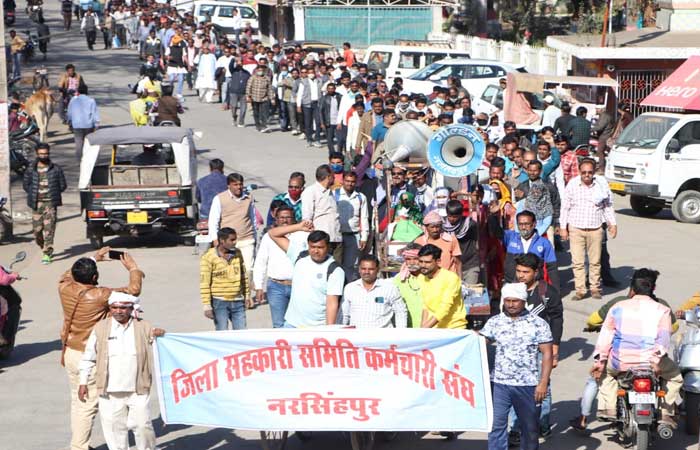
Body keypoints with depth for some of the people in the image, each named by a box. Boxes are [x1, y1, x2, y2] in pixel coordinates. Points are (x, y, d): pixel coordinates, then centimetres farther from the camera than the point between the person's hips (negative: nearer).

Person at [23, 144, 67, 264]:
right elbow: (25, 184, 15)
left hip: (50, 203, -2)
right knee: (36, 229, 3)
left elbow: (62, 185, 9)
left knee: (49, 229, -11)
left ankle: (47, 254, -9)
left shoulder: (56, 169, 3)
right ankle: (45, 248, 27)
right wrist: (33, 194, 5)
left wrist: (53, 193, 3)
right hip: (36, 204, 2)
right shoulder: (31, 170, 6)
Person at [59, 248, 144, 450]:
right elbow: (133, 290, -10)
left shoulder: (65, 288, -5)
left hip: (70, 352, 7)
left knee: (77, 400, 18)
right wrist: (133, 269, 8)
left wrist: (93, 259, 27)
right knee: (88, 405, 1)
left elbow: (67, 275, 21)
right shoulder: (101, 296, -20)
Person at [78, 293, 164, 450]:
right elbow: (88, 357, 9)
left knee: (142, 425, -1)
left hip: (138, 390, 0)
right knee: (114, 427, 5)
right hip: (110, 392, 1)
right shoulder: (101, 328, 4)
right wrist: (83, 383, 6)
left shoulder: (144, 327, 4)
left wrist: (158, 336, -12)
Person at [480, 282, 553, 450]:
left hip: (528, 385, -1)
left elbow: (547, 354, -3)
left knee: (529, 426, 11)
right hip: (499, 383, 1)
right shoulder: (495, 322, 5)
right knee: (496, 424, -3)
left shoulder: (538, 323, -2)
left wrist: (543, 383, -10)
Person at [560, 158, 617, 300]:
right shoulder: (572, 185, -1)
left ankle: (595, 288, 18)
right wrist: (563, 227, 2)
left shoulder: (602, 184, 0)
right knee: (577, 261, -1)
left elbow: (608, 206, 10)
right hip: (576, 228, 0)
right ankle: (580, 289, 5)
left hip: (595, 228, 0)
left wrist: (612, 224, 6)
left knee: (595, 261, 6)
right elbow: (565, 207, 4)